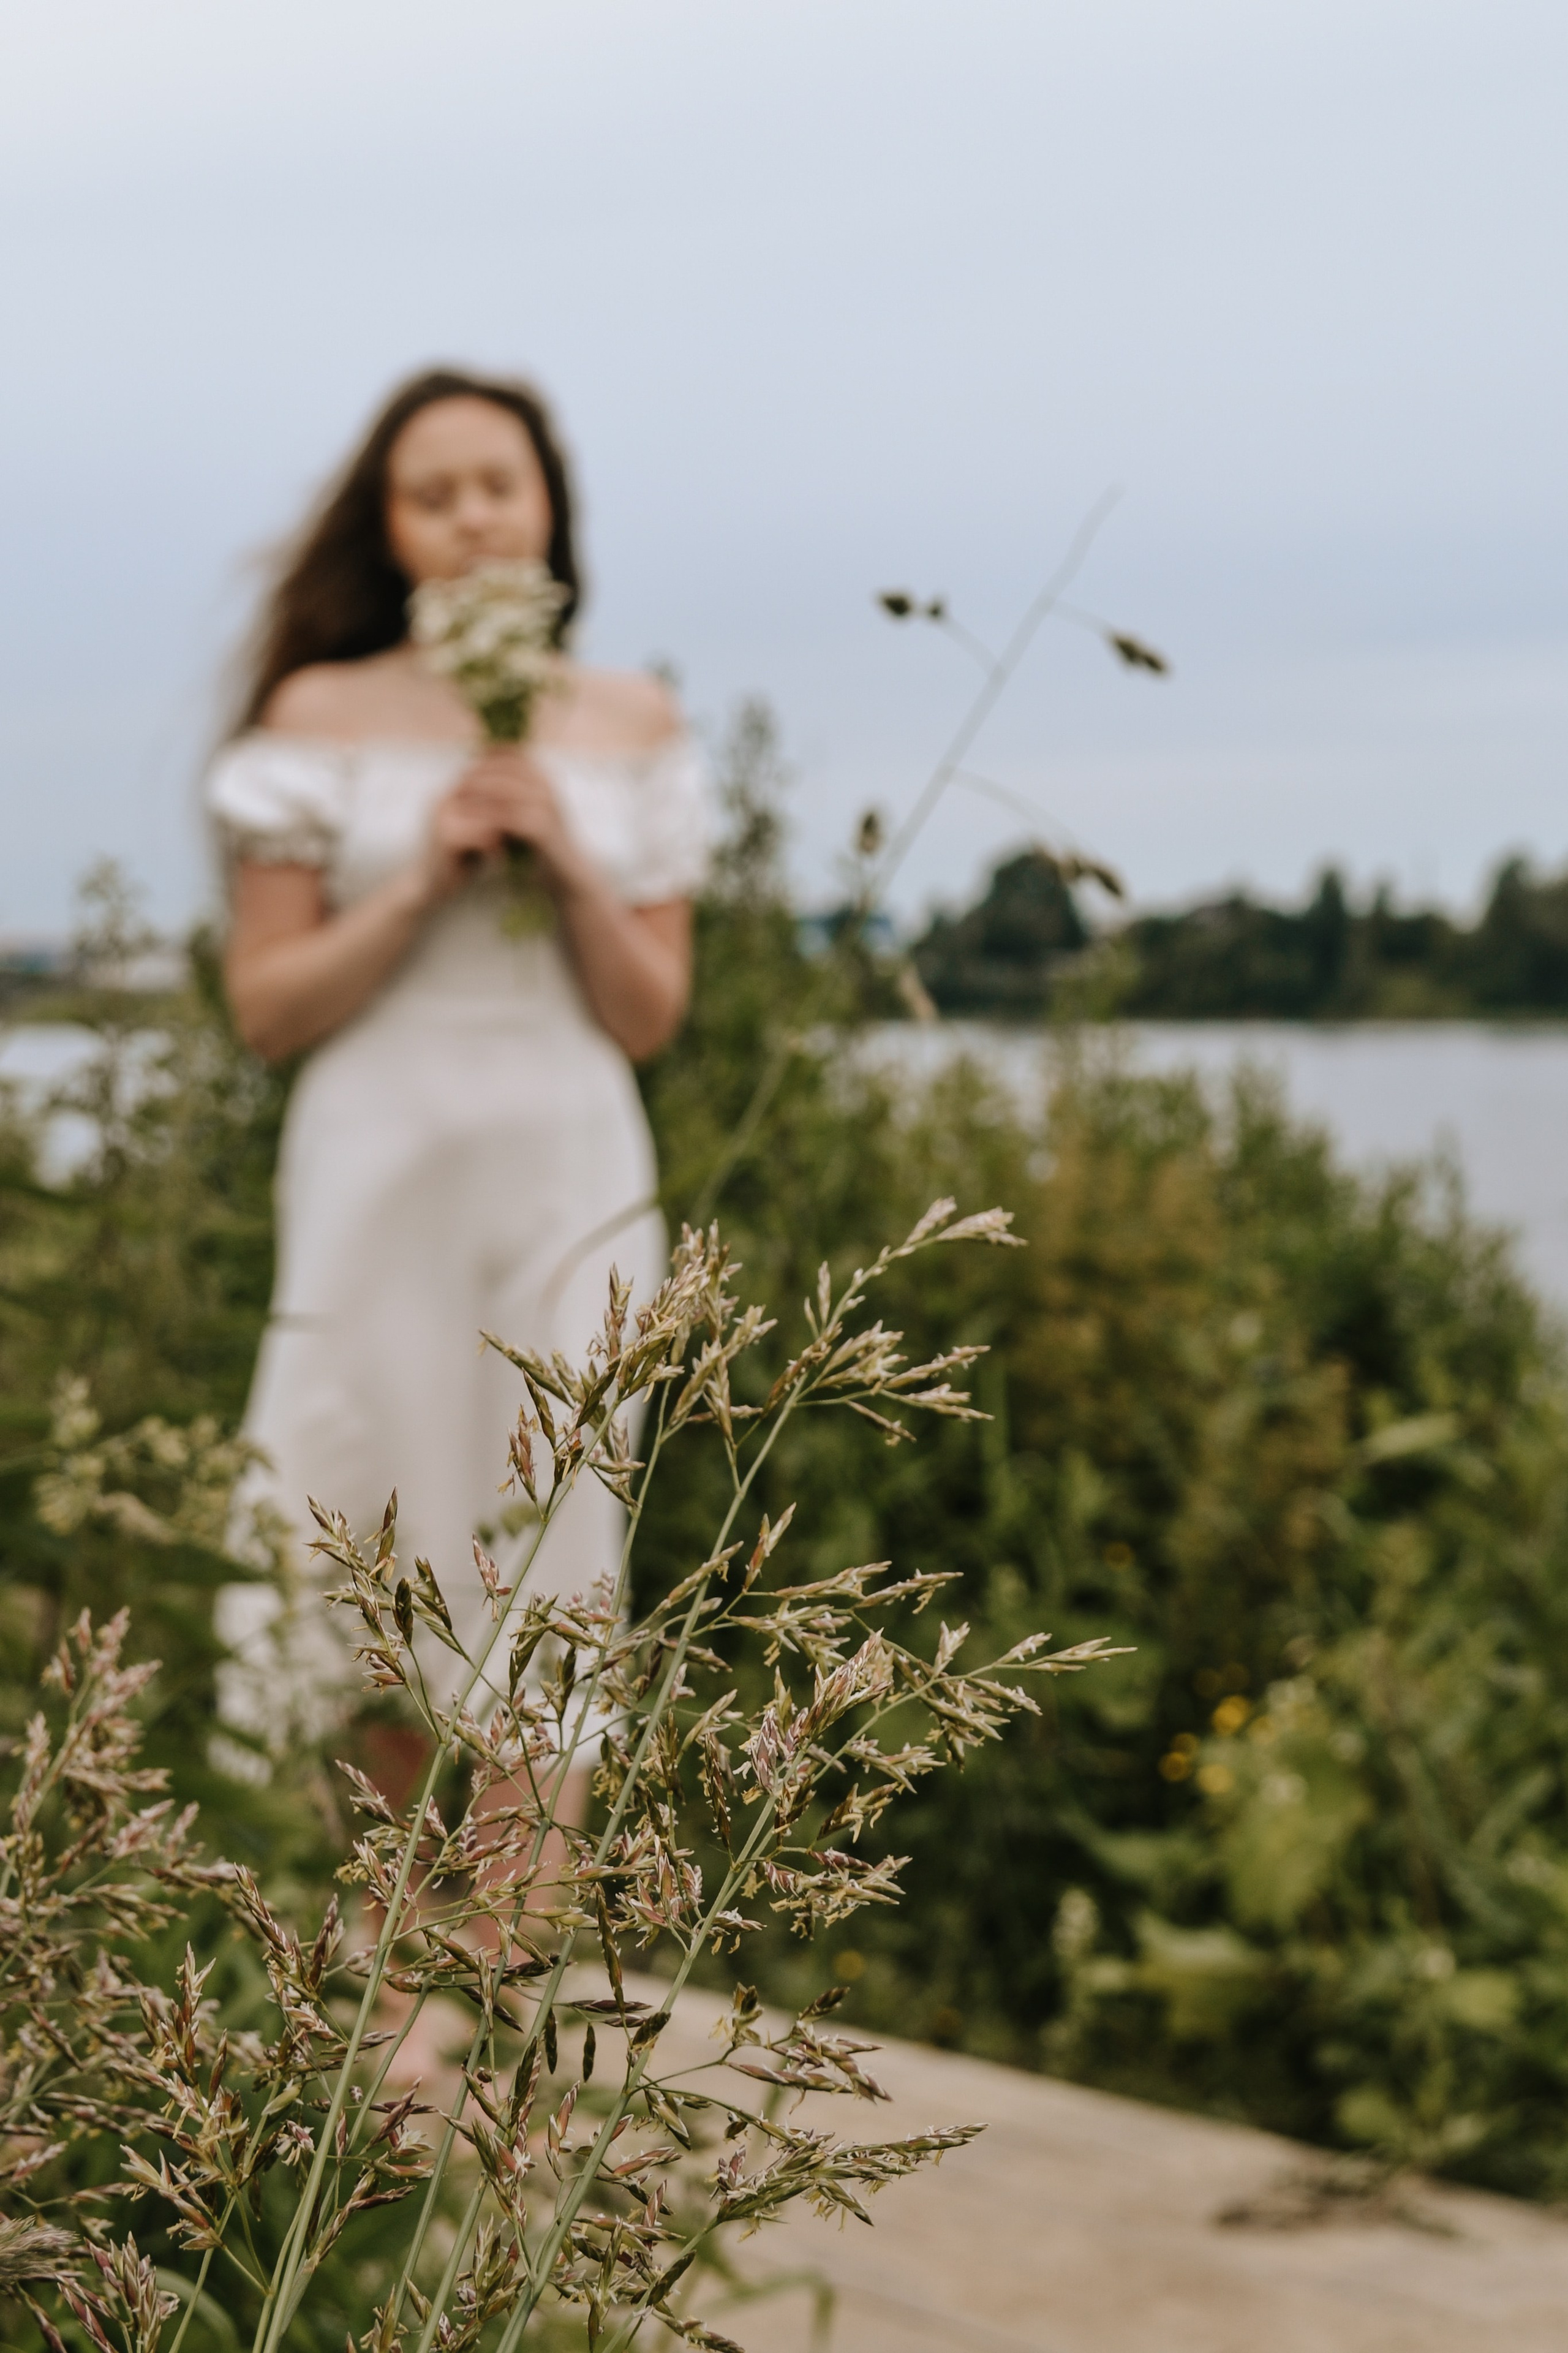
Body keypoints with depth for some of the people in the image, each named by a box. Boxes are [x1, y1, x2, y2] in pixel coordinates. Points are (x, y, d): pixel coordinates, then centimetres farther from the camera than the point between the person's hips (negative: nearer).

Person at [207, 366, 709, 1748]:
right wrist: (421, 880, -12)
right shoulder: (321, 715, 2)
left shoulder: (634, 727, 8)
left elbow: (650, 1018, 6)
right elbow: (265, 1006, 0)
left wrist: (570, 861, -8)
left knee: (551, 1569, -2)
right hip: (383, 1169, -1)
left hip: (570, 1179, 1)